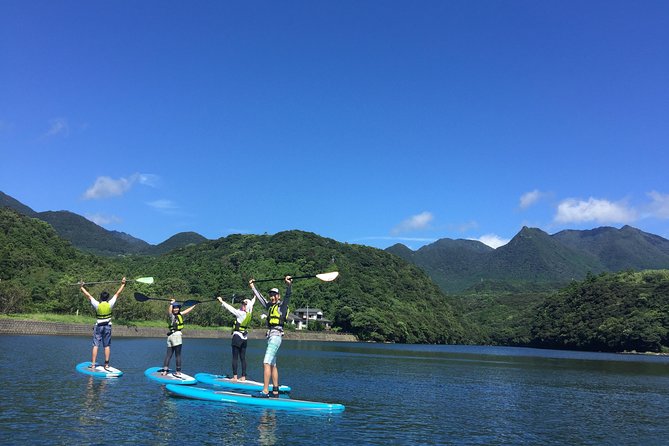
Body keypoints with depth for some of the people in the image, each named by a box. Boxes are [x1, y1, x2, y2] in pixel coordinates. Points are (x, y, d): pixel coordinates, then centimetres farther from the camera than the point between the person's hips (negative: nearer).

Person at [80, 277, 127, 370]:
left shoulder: (97, 305, -10)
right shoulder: (110, 304, -7)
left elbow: (88, 295, -1)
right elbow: (118, 293, 1)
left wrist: (82, 287, 10)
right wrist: (123, 284, 10)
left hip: (98, 327, -1)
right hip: (107, 327, 1)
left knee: (95, 345, 1)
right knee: (107, 346, 4)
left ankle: (93, 364, -2)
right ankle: (106, 365, 4)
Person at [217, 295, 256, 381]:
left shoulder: (241, 313, -15)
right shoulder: (249, 313, 4)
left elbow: (231, 308, -12)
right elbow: (252, 303, 22)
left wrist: (222, 301, -3)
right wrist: (254, 297, 42)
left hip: (237, 336, -7)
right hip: (244, 337, 7)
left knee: (235, 357, -3)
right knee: (243, 358, 9)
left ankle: (235, 376, -4)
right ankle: (243, 376, 9)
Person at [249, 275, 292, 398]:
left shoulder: (282, 305, -2)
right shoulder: (270, 306, 19)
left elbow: (287, 297, -20)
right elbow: (260, 297, 30)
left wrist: (289, 285, -36)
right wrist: (253, 286, 37)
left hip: (275, 336, -9)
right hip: (270, 337, 9)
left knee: (266, 363, -16)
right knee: (273, 365, 11)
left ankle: (265, 391, -20)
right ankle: (275, 391, 16)